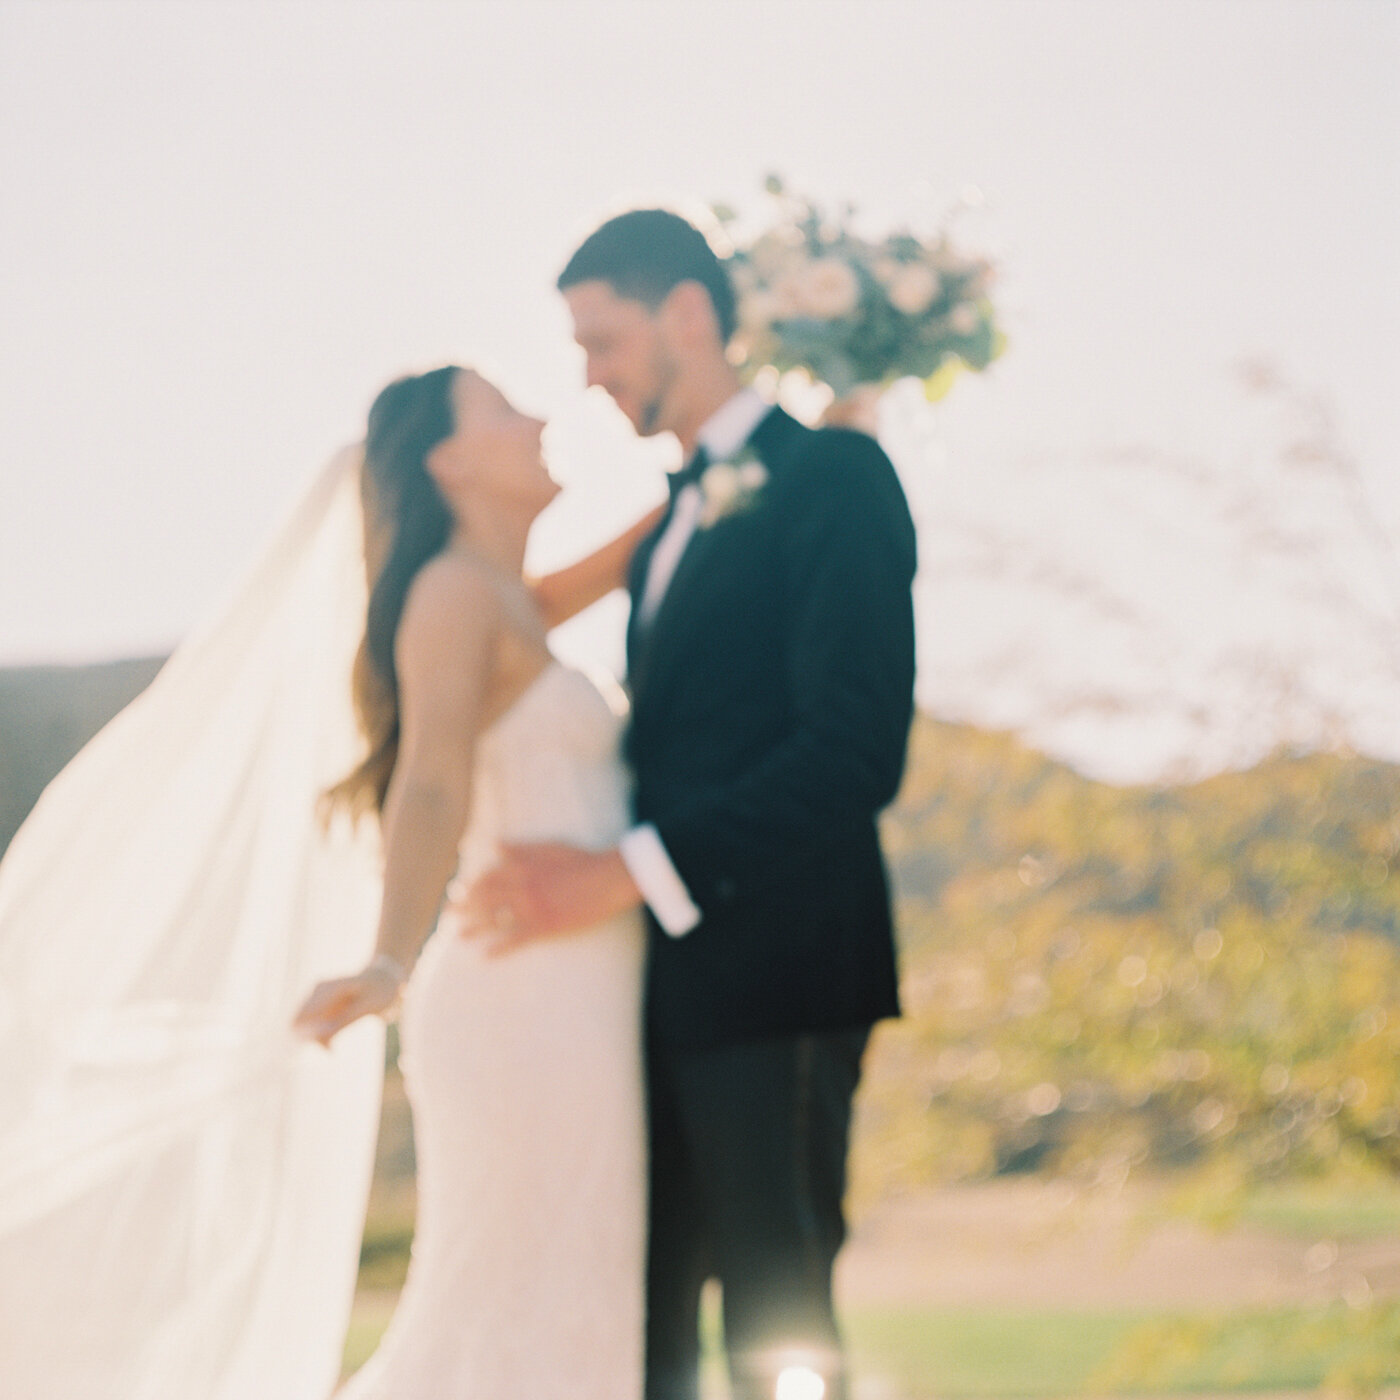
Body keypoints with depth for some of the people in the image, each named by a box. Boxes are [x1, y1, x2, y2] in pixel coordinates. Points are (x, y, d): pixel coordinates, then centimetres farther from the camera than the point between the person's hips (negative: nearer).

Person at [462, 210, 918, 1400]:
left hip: (774, 980, -8)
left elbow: (858, 747, -16)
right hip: (669, 989, 9)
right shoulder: (671, 524, 22)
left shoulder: (831, 477, -5)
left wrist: (632, 872, -18)